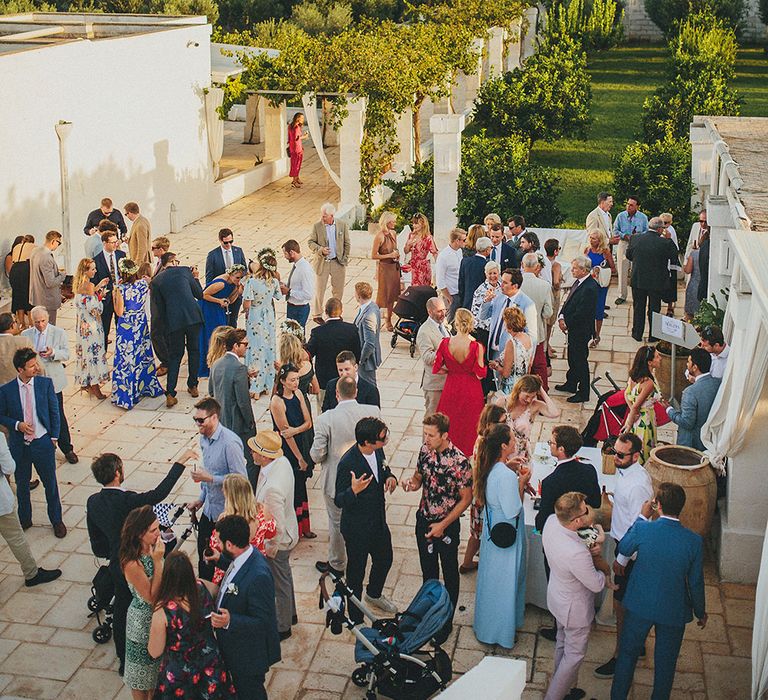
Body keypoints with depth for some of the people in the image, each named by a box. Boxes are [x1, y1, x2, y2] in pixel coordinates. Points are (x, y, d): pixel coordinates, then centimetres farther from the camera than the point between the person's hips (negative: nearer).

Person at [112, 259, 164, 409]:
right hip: (142, 326, 5)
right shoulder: (143, 284, -7)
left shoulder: (121, 289, -21)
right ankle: (148, 387, 34)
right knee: (143, 356, 21)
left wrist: (114, 297, -5)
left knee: (126, 360, 5)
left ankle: (126, 395, 11)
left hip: (126, 329, -5)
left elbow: (119, 312, -18)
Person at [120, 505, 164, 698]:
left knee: (156, 668, 27)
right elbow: (152, 597, -26)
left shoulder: (150, 549, -9)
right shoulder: (132, 564, -33)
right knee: (143, 672, 18)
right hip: (144, 622, -7)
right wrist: (158, 561, -32)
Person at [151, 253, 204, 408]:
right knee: (194, 350, 18)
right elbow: (200, 295, 13)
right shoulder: (185, 271, 9)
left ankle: (170, 394, 1)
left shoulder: (155, 281, 10)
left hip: (174, 320, 0)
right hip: (193, 316, 0)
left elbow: (160, 309, 9)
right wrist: (195, 278, 28)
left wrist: (166, 324, 22)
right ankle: (193, 386, 25)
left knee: (175, 355, 9)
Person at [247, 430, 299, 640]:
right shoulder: (282, 461, -14)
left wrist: (270, 550, -15)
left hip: (277, 542, -9)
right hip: (287, 534, 9)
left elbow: (277, 527, -31)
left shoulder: (272, 488, -41)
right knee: (284, 577, 30)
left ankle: (283, 627, 38)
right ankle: (290, 614, 53)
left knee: (280, 584, 15)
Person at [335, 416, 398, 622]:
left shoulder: (377, 451, -9)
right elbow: (339, 501, -23)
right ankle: (356, 619, 31)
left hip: (379, 522, 8)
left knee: (384, 560, 28)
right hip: (357, 530, -8)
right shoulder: (348, 464, -30)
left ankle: (374, 594, 57)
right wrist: (354, 491, -44)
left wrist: (390, 478, -11)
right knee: (356, 574, 11)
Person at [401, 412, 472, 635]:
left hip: (447, 525, -5)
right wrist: (412, 483, -16)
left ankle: (446, 621, 30)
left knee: (450, 574, 14)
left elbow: (466, 499, -16)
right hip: (424, 520, 5)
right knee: (428, 570, 22)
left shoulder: (459, 461, -25)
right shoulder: (425, 450, -8)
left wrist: (443, 525, -17)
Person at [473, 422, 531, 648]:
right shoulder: (506, 476, -31)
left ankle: (485, 625, 42)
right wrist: (522, 483, -17)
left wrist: (518, 480, 2)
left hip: (491, 532, 9)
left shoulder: (489, 468, -4)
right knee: (504, 583, 9)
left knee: (491, 578, 24)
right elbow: (513, 512, -25)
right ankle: (499, 632, 26)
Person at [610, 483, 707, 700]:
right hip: (673, 610, 0)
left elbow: (624, 549, 1)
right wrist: (700, 612, 9)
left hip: (639, 605, 0)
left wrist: (642, 517, 5)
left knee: (627, 652, 21)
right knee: (665, 662, 20)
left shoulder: (643, 529, -22)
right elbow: (695, 582, -8)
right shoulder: (694, 541, -19)